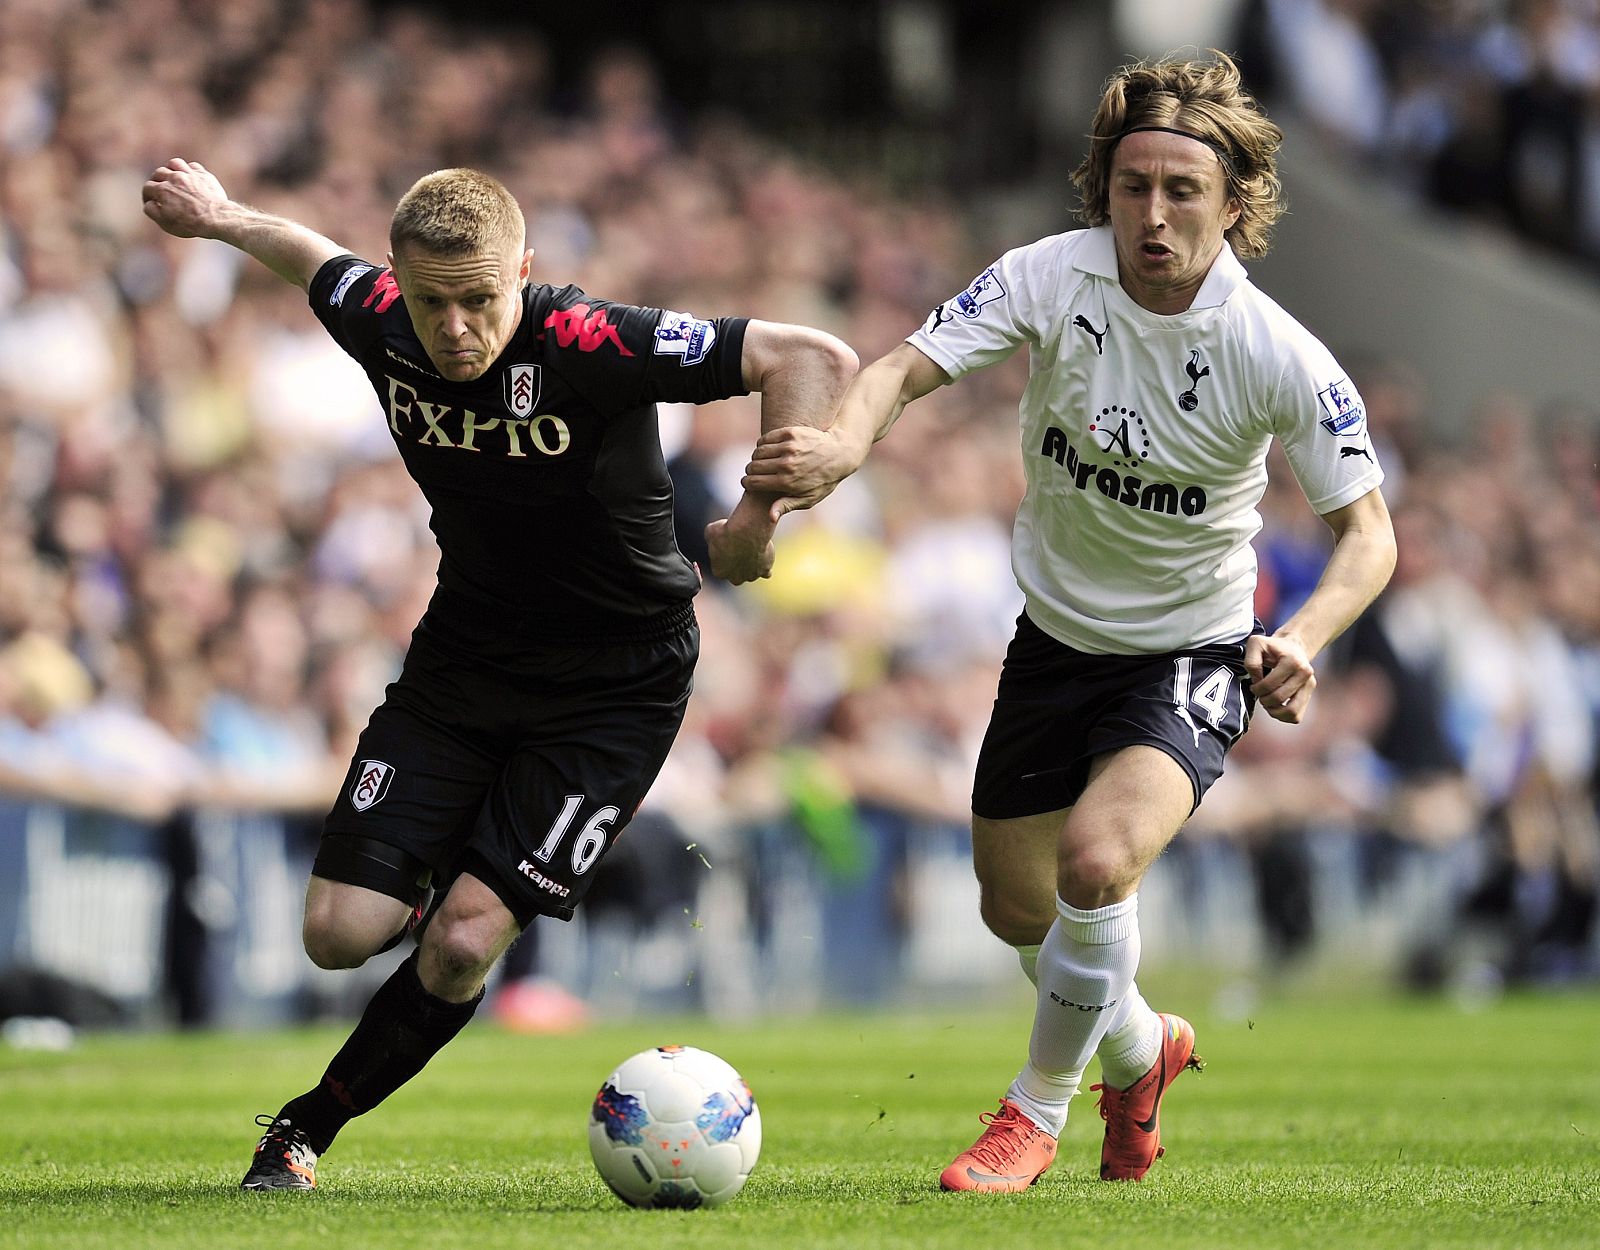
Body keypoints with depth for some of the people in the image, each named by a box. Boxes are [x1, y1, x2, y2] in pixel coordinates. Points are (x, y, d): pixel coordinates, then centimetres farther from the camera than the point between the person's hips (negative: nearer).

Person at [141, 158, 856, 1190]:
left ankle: (311, 1126, 11)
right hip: (461, 663, 5)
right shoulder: (382, 326, -12)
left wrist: (758, 514, -34)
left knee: (460, 946, -14)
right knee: (341, 932, -7)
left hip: (614, 688, -5)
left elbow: (819, 361, -29)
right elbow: (320, 261, 14)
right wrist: (220, 217, 29)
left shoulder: (591, 347, -28)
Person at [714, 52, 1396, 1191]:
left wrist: (1304, 639, -34)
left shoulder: (1281, 358, -22)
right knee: (1017, 909, 14)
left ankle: (1038, 1109, -2)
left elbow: (1367, 529, -15)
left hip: (1195, 653, -4)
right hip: (1058, 634, 4)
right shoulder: (1054, 278, -17)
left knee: (1097, 858, -28)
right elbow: (909, 368, -23)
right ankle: (1140, 1049, 48)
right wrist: (844, 444, -45)